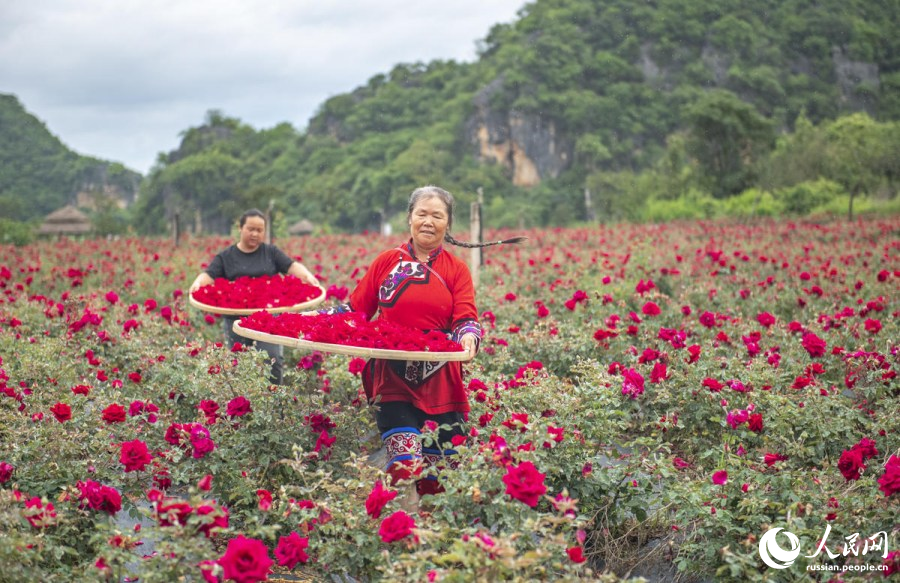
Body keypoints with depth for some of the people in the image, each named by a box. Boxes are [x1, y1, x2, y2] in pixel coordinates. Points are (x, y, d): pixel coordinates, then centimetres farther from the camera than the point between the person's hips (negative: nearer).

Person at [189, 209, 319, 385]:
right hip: (236, 319, 0)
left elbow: (292, 266, 1)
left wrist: (307, 276, -20)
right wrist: (198, 283, -25)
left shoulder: (271, 252, 11)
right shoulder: (226, 256, 9)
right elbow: (209, 275, -2)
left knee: (273, 360, -11)